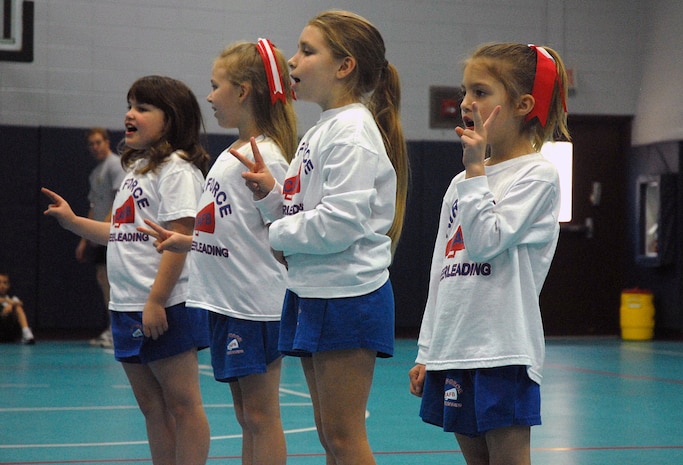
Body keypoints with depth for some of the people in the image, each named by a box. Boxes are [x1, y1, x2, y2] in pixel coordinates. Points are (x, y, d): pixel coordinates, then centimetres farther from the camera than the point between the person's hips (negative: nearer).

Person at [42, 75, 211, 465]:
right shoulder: (137, 168, 18)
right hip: (128, 305, 9)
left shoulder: (176, 168, -10)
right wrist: (73, 221, 16)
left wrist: (156, 302, -22)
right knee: (152, 406, 12)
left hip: (166, 307, -9)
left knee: (182, 403, -3)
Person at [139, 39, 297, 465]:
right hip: (226, 302, 10)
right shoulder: (229, 156, 15)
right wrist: (185, 241, 20)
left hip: (257, 305, -10)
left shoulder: (264, 158, -13)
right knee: (245, 415, 13)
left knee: (261, 415, -4)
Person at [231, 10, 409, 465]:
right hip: (313, 292, 10)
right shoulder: (319, 132, 15)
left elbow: (339, 223, -24)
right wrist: (270, 193, -1)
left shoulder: (352, 131, -15)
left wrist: (279, 234, -9)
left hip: (348, 295, -10)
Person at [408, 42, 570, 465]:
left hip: (502, 352, -7)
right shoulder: (462, 183, 16)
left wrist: (476, 167, -15)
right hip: (453, 351, 7)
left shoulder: (538, 176, -5)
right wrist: (427, 352, 16)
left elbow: (486, 242, -19)